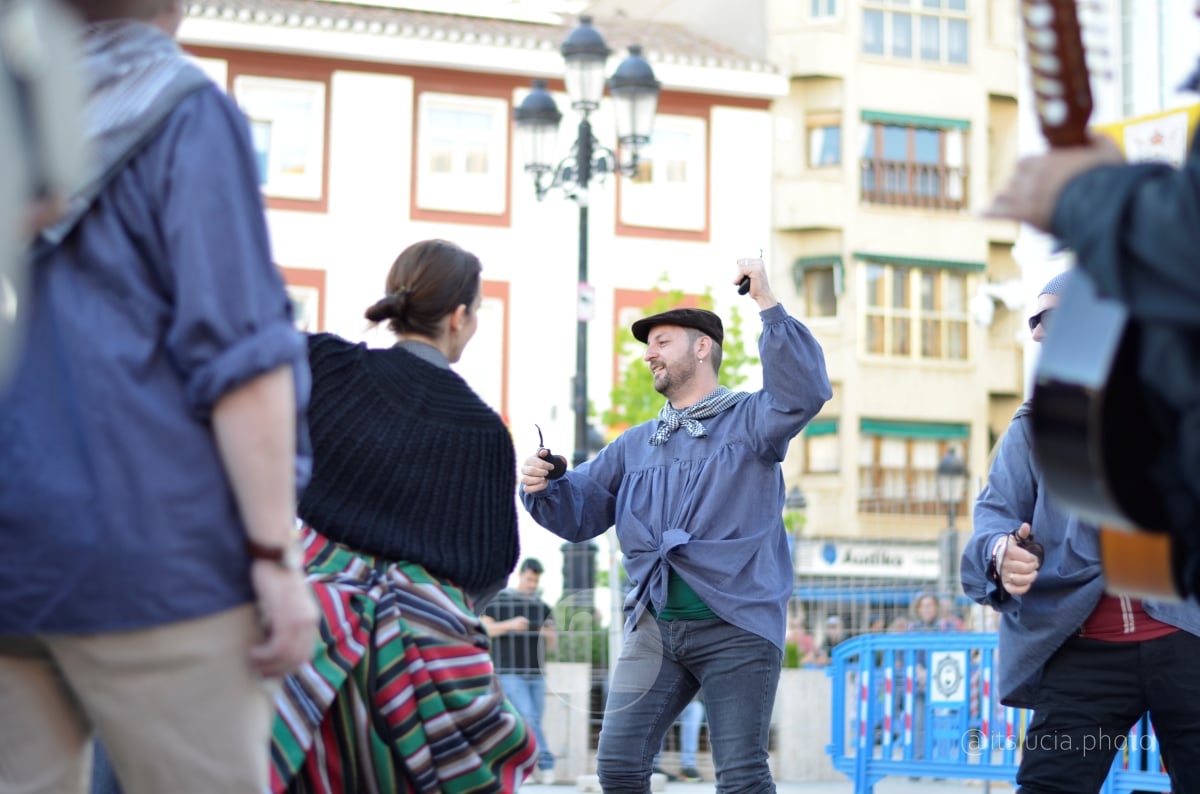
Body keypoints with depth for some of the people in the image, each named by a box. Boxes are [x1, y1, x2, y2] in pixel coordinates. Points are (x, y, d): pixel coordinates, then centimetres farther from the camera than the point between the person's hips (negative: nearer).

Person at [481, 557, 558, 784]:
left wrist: (550, 634, -14)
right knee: (528, 718, -16)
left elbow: (552, 646, 9)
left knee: (533, 721, 3)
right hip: (509, 673, -5)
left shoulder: (543, 608, 11)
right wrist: (510, 625, -23)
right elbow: (485, 629, -7)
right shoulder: (497, 601, 0)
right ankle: (545, 762, -14)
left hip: (536, 675, 5)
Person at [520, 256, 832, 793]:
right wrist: (543, 488, -7)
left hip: (737, 627, -5)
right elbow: (579, 513, 16)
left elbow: (804, 392, -18)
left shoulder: (748, 420, 3)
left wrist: (767, 305, -22)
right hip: (655, 627, 5)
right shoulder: (634, 445, 20)